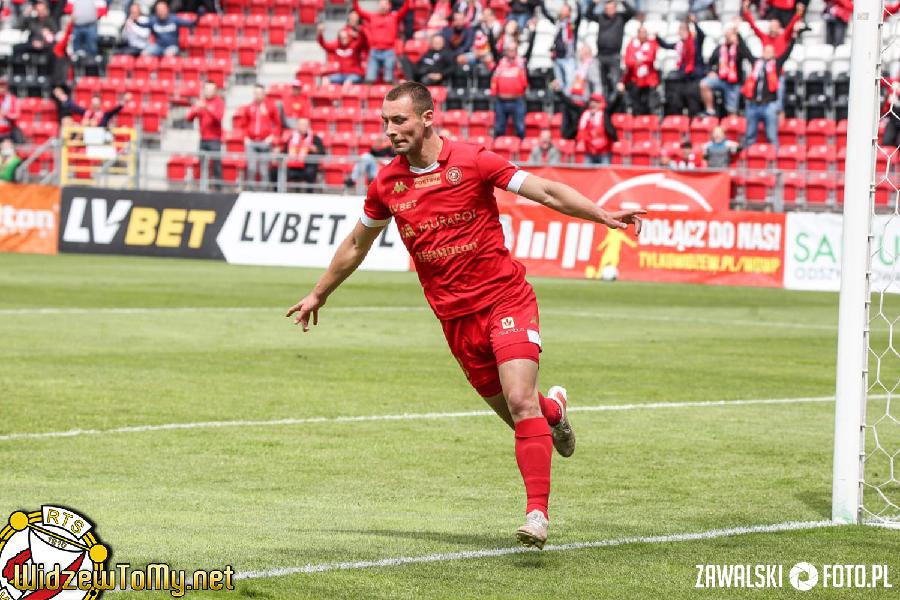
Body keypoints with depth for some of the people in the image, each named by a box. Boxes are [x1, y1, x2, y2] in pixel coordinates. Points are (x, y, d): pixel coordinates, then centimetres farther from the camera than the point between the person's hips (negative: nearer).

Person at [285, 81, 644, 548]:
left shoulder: (471, 161, -9)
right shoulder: (387, 184, 3)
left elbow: (546, 191, -8)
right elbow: (356, 244, 20)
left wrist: (604, 215, -20)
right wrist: (318, 294, 29)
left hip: (505, 298, -4)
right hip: (455, 317, 4)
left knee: (520, 401, -20)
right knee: (513, 413, 5)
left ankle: (537, 511, -21)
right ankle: (553, 409, 41)